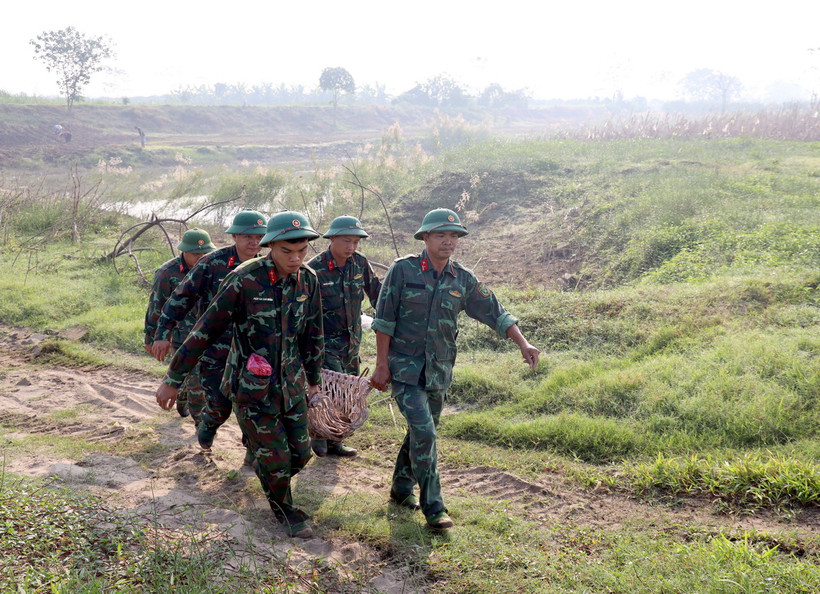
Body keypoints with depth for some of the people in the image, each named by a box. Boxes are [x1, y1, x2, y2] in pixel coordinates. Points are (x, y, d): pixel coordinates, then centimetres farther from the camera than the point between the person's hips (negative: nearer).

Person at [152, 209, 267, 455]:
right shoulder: (213, 263, -10)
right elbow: (182, 297, -6)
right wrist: (164, 333, -9)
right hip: (214, 350, -3)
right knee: (219, 405, 0)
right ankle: (207, 426, 34)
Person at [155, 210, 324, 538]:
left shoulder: (308, 280, -3)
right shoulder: (244, 280, -19)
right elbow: (205, 331, -14)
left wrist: (314, 380, 20)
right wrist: (172, 379, -9)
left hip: (291, 384, 5)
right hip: (252, 387, -5)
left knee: (300, 453, 10)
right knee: (274, 457, 3)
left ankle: (273, 483, 43)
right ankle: (284, 510, 32)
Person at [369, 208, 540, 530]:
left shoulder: (463, 279, 3)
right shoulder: (403, 270, -9)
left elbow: (495, 312, 4)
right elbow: (384, 319, -8)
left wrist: (523, 343, -8)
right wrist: (382, 365, -9)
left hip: (439, 371, 5)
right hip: (405, 368, -5)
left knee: (422, 432, 15)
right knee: (423, 432, -13)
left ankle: (402, 488, 35)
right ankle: (433, 506, -6)